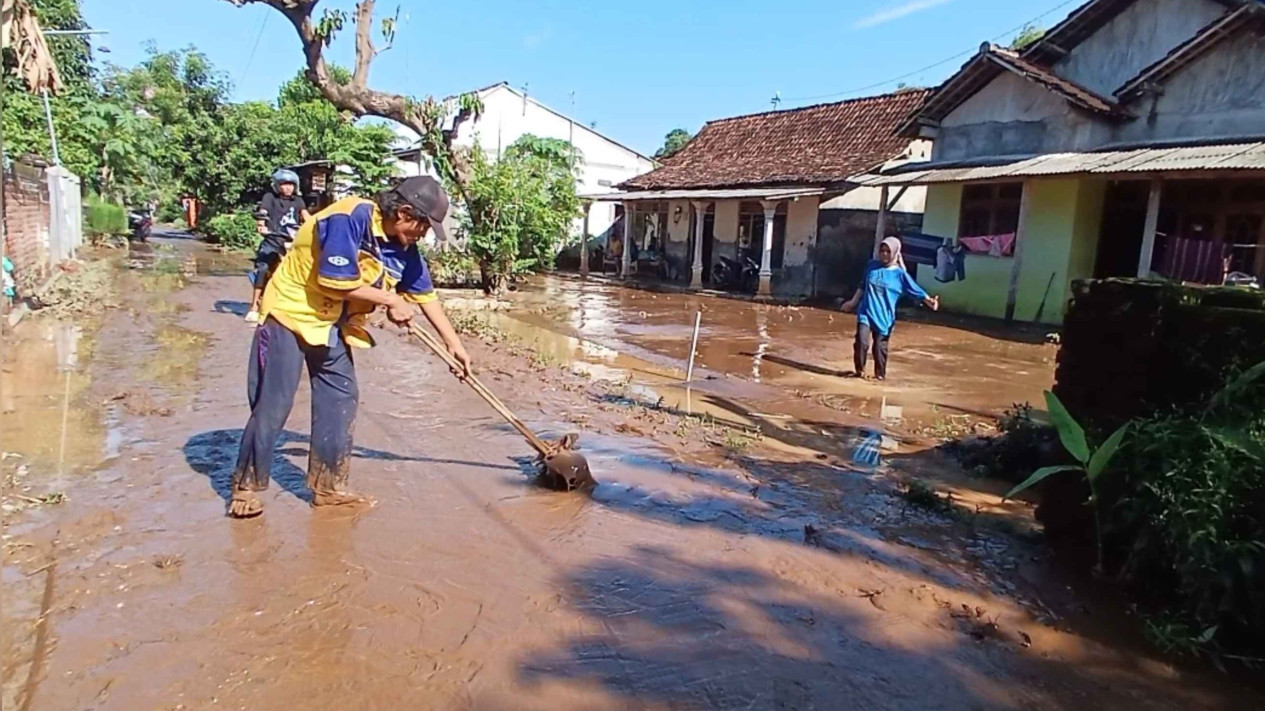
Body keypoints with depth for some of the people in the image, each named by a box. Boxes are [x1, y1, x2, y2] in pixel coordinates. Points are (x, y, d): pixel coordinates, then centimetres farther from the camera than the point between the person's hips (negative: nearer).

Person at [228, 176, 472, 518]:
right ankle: (246, 486, 10)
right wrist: (391, 301, -18)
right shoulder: (349, 218, -25)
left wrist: (455, 345, 6)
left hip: (333, 325, 8)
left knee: (340, 400, 5)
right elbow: (337, 281, -29)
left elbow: (425, 295, 5)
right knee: (273, 403, -4)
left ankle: (328, 486, 15)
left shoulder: (403, 247, -1)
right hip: (290, 312, -8)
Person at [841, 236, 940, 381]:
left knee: (880, 347, 3)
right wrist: (853, 302, 21)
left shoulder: (900, 274, -4)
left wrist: (929, 301, -19)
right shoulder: (871, 265, 5)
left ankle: (880, 374, 22)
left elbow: (916, 291, -5)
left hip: (884, 317, -2)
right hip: (866, 312, 2)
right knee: (861, 342, -12)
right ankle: (860, 370, 7)